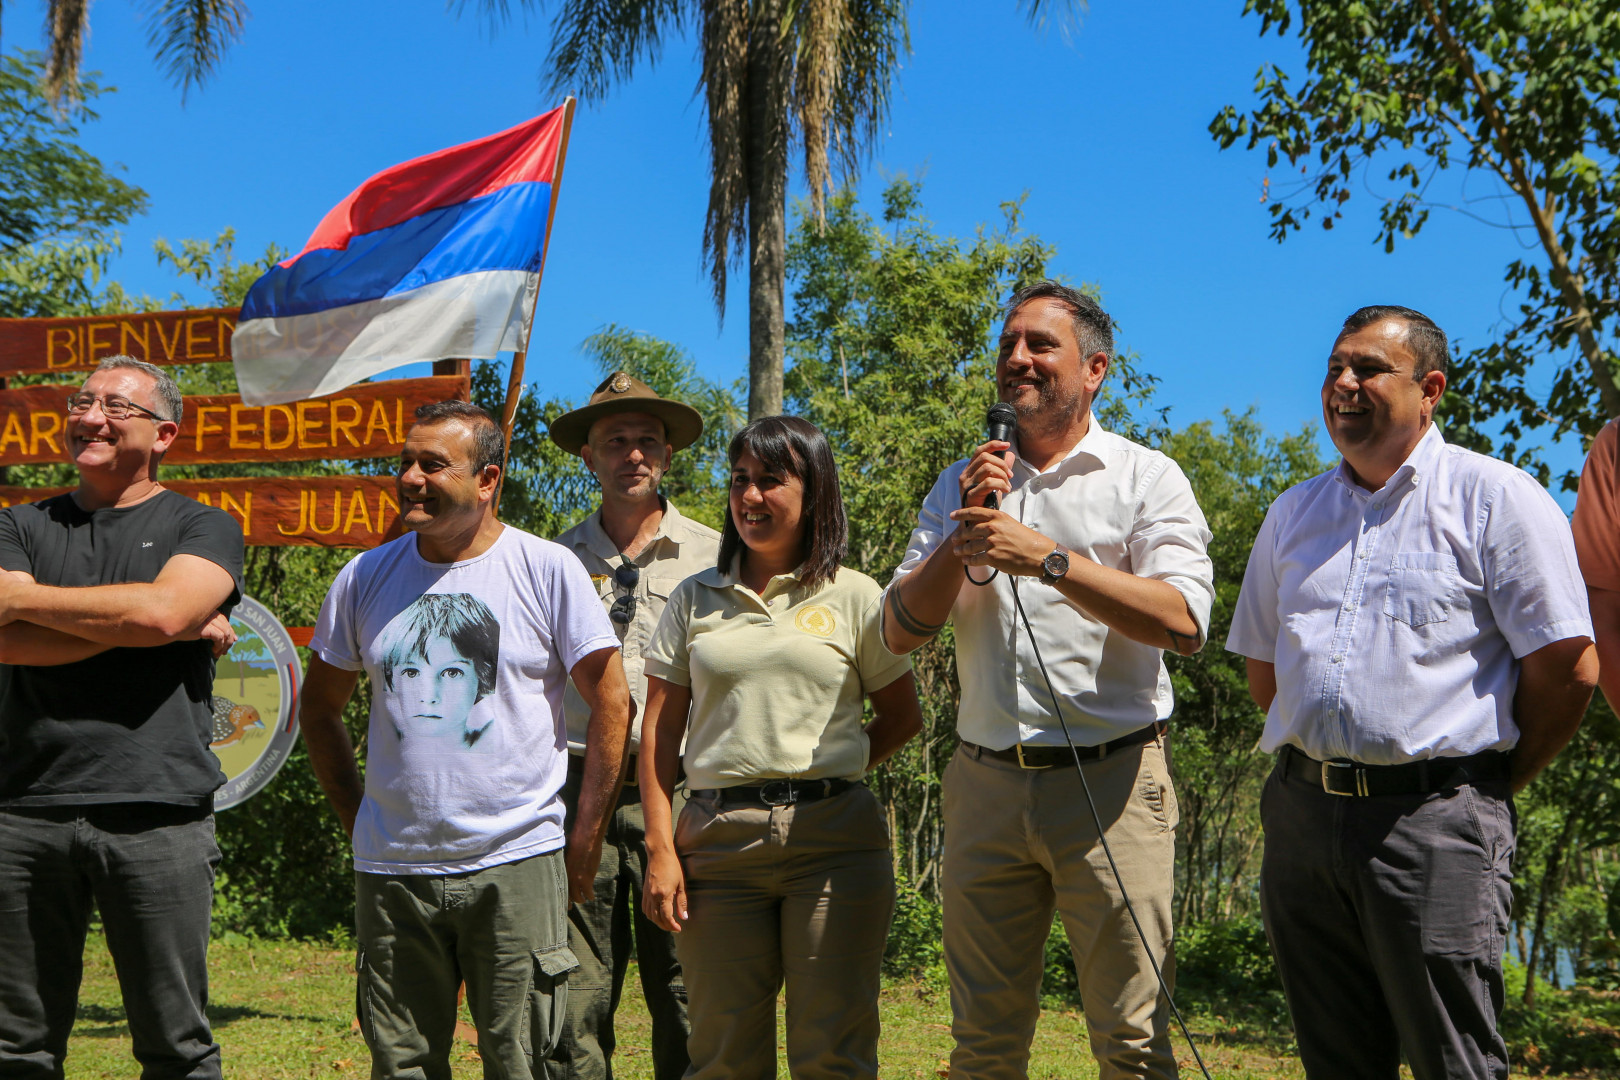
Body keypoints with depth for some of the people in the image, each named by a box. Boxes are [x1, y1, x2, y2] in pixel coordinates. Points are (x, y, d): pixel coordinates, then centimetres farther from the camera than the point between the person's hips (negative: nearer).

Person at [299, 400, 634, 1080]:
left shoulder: (549, 570, -3)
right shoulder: (365, 577, 6)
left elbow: (611, 705, -1)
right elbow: (319, 707, 18)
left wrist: (585, 842, -3)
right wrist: (356, 818, 10)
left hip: (518, 864, -3)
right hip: (390, 870, 3)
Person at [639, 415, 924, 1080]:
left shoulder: (854, 596, 7)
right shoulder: (695, 600, 12)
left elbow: (902, 718, 13)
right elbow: (660, 730, 9)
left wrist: (822, 776, 4)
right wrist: (660, 849, 0)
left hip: (834, 837, -1)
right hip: (717, 842, 2)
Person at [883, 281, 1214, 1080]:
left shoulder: (1146, 477, 2)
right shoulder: (963, 484, 14)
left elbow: (1183, 621, -13)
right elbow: (901, 630, 8)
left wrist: (1047, 558, -18)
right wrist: (962, 540, -7)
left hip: (1110, 781, -3)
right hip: (985, 786, 4)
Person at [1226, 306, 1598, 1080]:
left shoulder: (1495, 498, -2)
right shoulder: (1292, 514, 15)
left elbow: (1568, 668, -6)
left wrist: (1491, 786, 1)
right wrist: (1323, 766, 15)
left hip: (1433, 819, -5)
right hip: (1301, 811, 6)